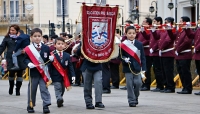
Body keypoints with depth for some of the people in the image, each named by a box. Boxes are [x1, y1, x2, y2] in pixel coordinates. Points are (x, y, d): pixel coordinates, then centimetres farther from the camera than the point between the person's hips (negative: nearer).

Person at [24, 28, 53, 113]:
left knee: (44, 89, -4)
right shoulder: (28, 49, -3)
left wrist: (51, 59, -14)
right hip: (33, 72, 0)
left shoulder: (46, 48, 2)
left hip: (43, 72, 0)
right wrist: (28, 63, -21)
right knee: (32, 89, 9)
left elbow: (47, 59, 7)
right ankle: (30, 106, 21)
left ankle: (46, 105, -2)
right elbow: (26, 59, -2)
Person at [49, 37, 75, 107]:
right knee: (58, 88, -15)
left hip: (64, 76, 4)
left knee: (62, 89, 12)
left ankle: (60, 101, 24)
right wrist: (49, 76, -12)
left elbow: (70, 66, 5)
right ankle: (59, 99, -30)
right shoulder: (52, 55, -5)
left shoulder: (67, 55, 6)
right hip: (56, 76, -4)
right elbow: (50, 66, -6)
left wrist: (73, 75, -5)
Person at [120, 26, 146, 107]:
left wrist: (143, 68, 0)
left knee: (138, 83, -2)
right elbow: (121, 56, 3)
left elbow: (142, 57, 5)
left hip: (137, 68, 2)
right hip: (128, 68, -1)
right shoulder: (123, 45, -2)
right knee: (129, 84, -1)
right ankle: (132, 101, 7)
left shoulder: (139, 44, 3)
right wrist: (124, 59, -19)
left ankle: (135, 97, 23)